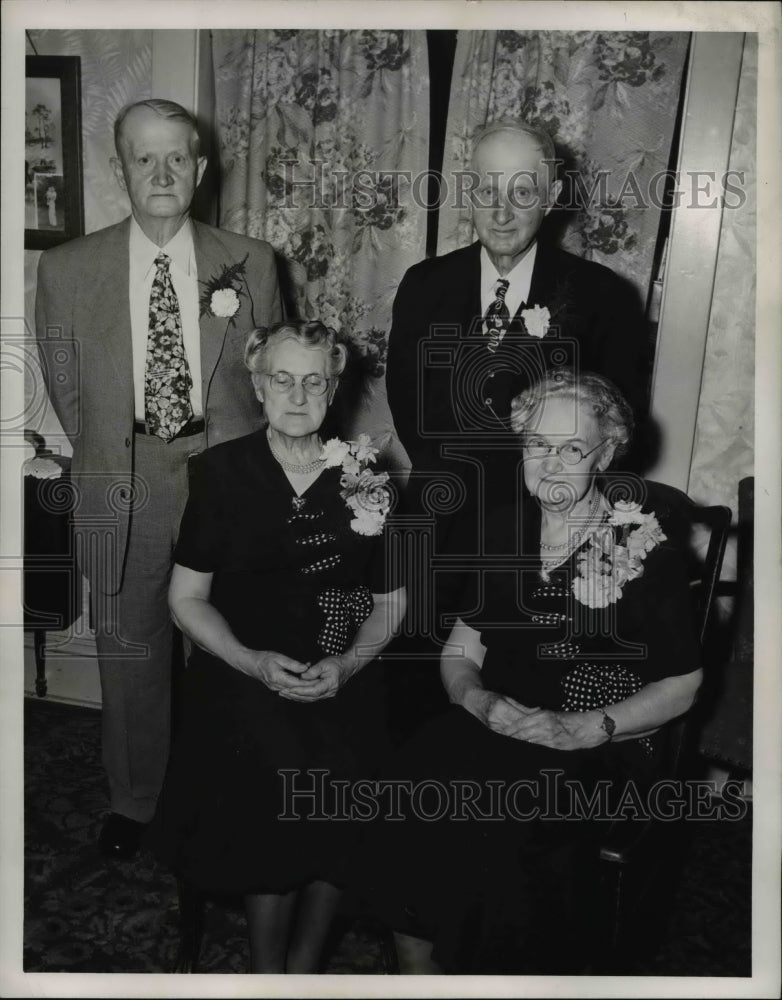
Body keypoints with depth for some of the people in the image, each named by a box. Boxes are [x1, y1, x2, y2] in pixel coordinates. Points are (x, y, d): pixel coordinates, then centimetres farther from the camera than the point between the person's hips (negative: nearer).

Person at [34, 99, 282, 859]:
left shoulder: (250, 263, -1)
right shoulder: (67, 269, -1)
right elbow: (65, 389, 6)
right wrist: (111, 461, 5)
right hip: (122, 493, 1)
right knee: (129, 652, 13)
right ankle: (132, 800, 35)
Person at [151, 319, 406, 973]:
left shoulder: (365, 475, 5)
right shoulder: (224, 471, 2)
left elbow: (391, 599, 10)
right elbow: (187, 597, 3)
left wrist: (347, 664, -8)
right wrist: (253, 661, -12)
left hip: (342, 682, 1)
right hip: (243, 678, -1)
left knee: (342, 803, -22)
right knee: (280, 782, -25)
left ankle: (305, 965, 5)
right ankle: (267, 970, 1)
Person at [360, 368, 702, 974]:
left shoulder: (646, 551, -4)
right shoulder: (506, 528, 10)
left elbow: (681, 687, -1)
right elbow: (460, 650, 12)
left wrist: (582, 729, -14)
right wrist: (479, 700, -10)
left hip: (602, 748, -4)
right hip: (495, 726, 4)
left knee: (507, 816, -30)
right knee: (410, 795, -22)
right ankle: (418, 970, -1)